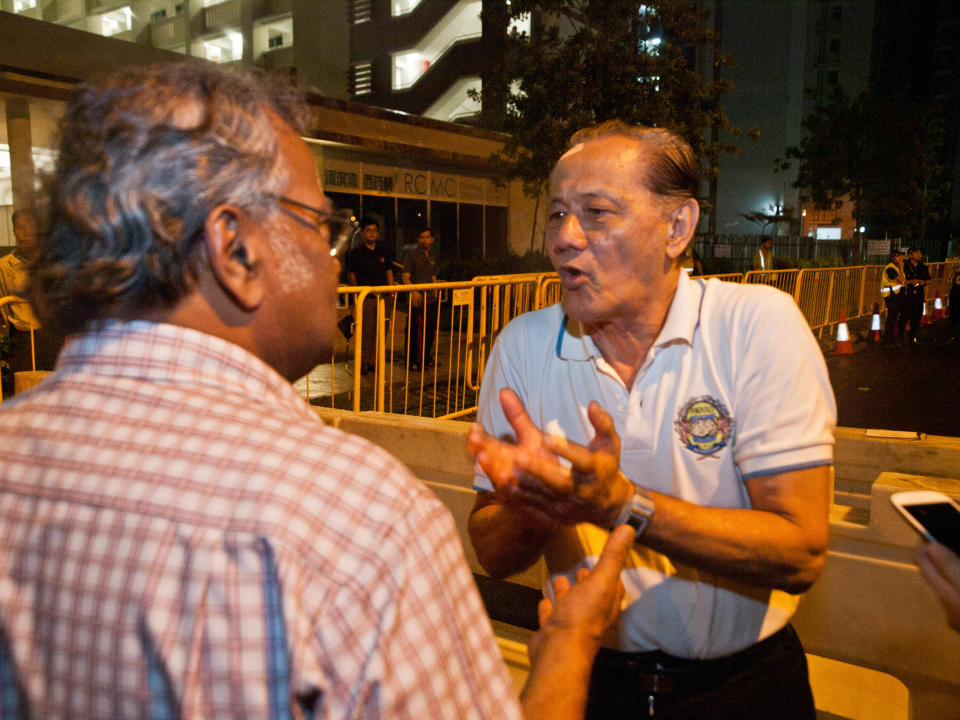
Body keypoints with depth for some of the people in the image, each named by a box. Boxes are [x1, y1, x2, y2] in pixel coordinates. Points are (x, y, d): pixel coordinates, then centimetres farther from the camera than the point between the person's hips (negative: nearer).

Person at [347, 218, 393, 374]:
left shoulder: (384, 251, 11)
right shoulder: (356, 252, 1)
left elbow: (389, 271, 14)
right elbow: (351, 273, 7)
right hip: (365, 297, -3)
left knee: (379, 330, 5)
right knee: (365, 331, -4)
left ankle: (374, 361, 13)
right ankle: (362, 362, 3)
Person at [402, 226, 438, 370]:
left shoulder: (432, 259, 18)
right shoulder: (411, 255, -2)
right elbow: (406, 278, -9)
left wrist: (436, 293, 15)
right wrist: (414, 291, -24)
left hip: (431, 300, 7)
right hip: (417, 300, -7)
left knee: (431, 330, 11)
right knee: (418, 330, -9)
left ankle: (426, 358, 24)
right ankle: (414, 361, -1)